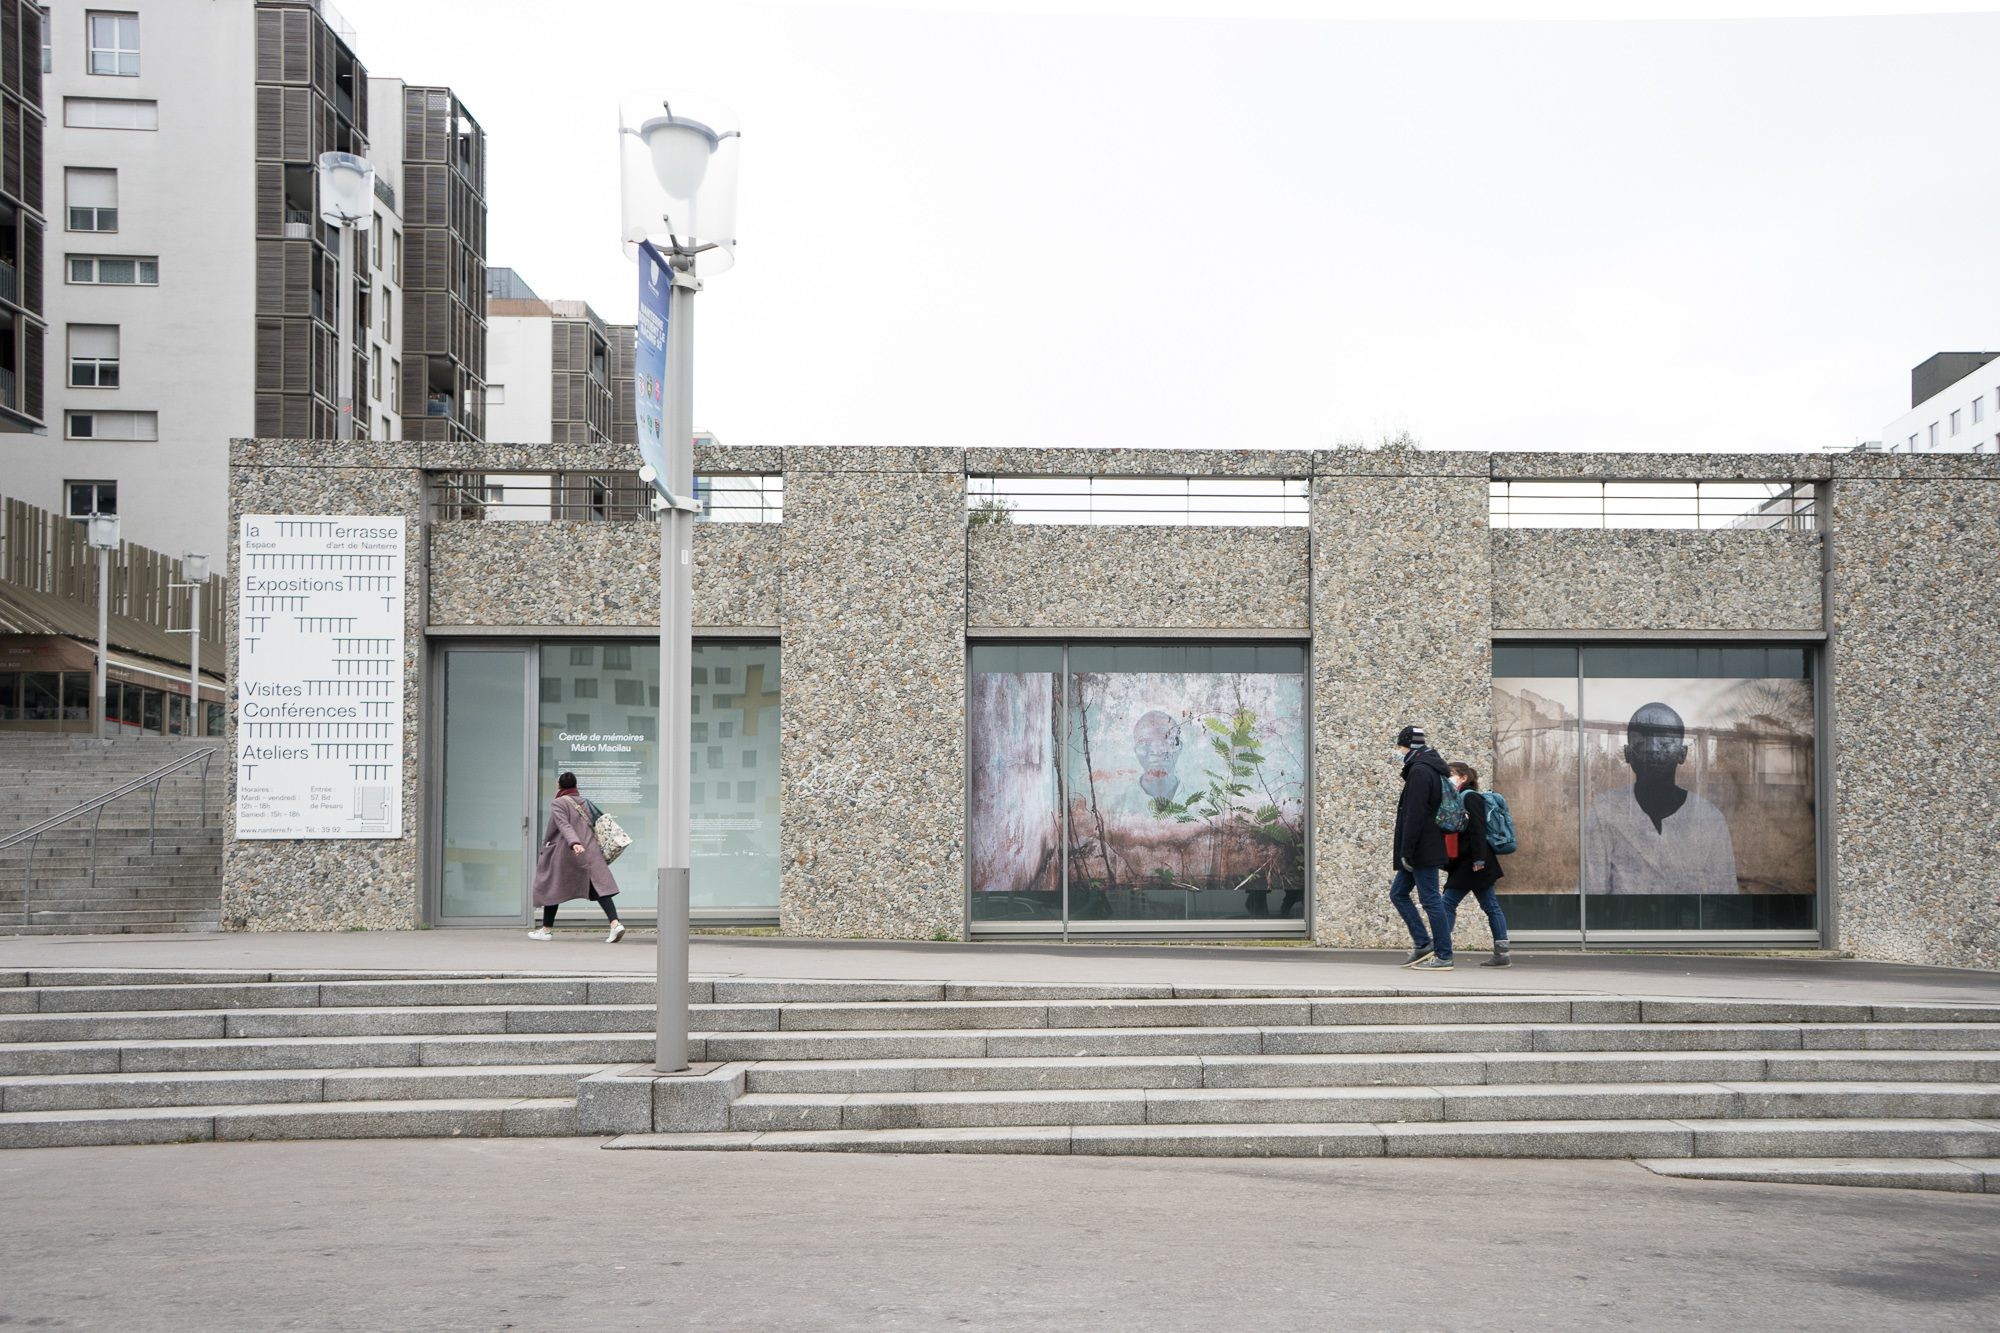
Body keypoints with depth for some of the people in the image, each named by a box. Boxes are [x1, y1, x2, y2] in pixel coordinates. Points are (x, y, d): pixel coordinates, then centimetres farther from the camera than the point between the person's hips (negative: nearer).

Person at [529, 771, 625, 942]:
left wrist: (574, 843, -32)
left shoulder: (558, 804, -4)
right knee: (599, 888, -5)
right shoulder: (585, 803, 15)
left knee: (551, 889, 12)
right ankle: (615, 923, -23)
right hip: (590, 852, 5)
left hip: (565, 853, -5)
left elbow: (564, 826, -19)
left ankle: (545, 929, 19)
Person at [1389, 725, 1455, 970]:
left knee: (1430, 900, -5)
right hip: (1426, 851, 10)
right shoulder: (1432, 770, 17)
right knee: (1398, 893, 15)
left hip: (1423, 851, -10)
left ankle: (1443, 956, -1)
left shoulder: (1419, 772, -16)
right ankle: (1423, 944, 14)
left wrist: (1407, 852, -20)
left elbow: (1414, 816, -22)